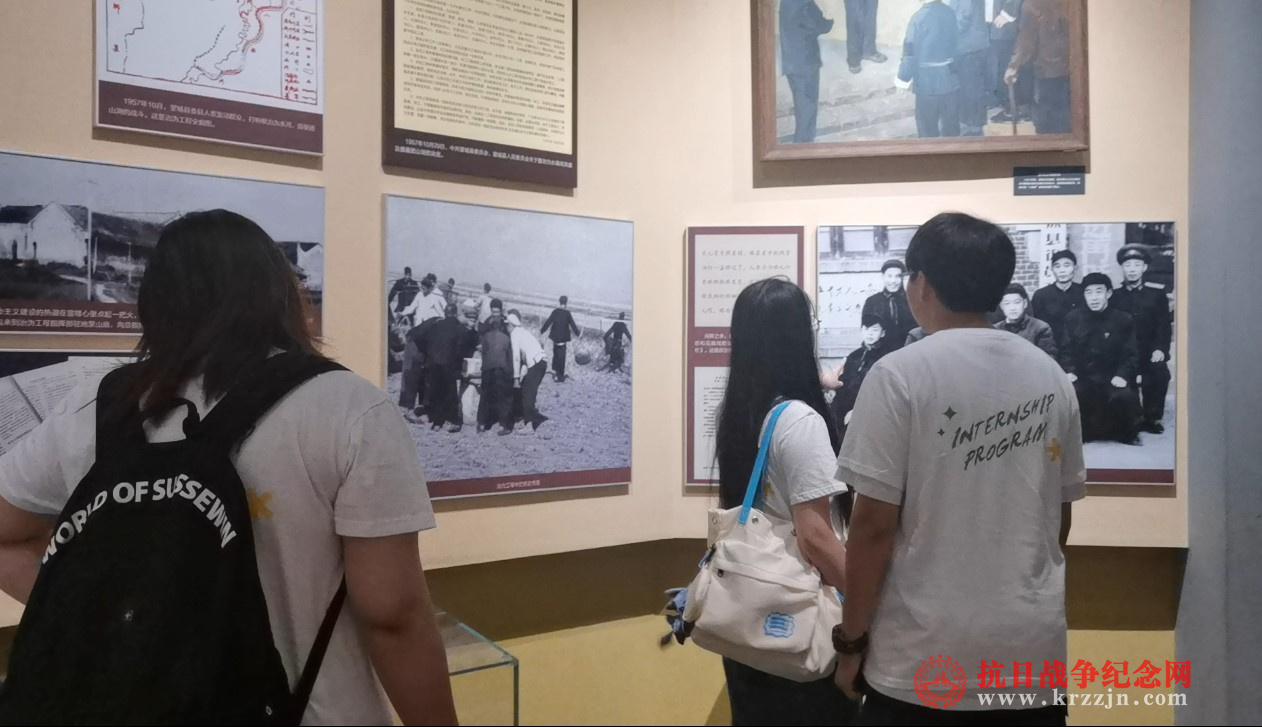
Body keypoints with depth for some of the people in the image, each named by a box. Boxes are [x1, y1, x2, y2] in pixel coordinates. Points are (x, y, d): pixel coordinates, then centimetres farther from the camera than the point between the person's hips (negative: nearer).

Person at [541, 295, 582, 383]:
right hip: (563, 339, -4)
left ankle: (554, 372, 25)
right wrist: (578, 333, 4)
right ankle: (560, 376, 5)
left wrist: (542, 331, 12)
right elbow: (572, 325, -9)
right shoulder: (567, 313, -13)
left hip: (555, 338, 4)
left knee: (555, 355, 20)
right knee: (561, 357, 2)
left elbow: (548, 322, 1)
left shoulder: (555, 311, -1)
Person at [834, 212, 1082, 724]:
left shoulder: (901, 375, -13)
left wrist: (851, 639, -3)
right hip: (1032, 648, 5)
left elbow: (874, 524, -14)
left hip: (926, 656, -5)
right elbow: (1059, 515, 11)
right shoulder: (1051, 378, 3)